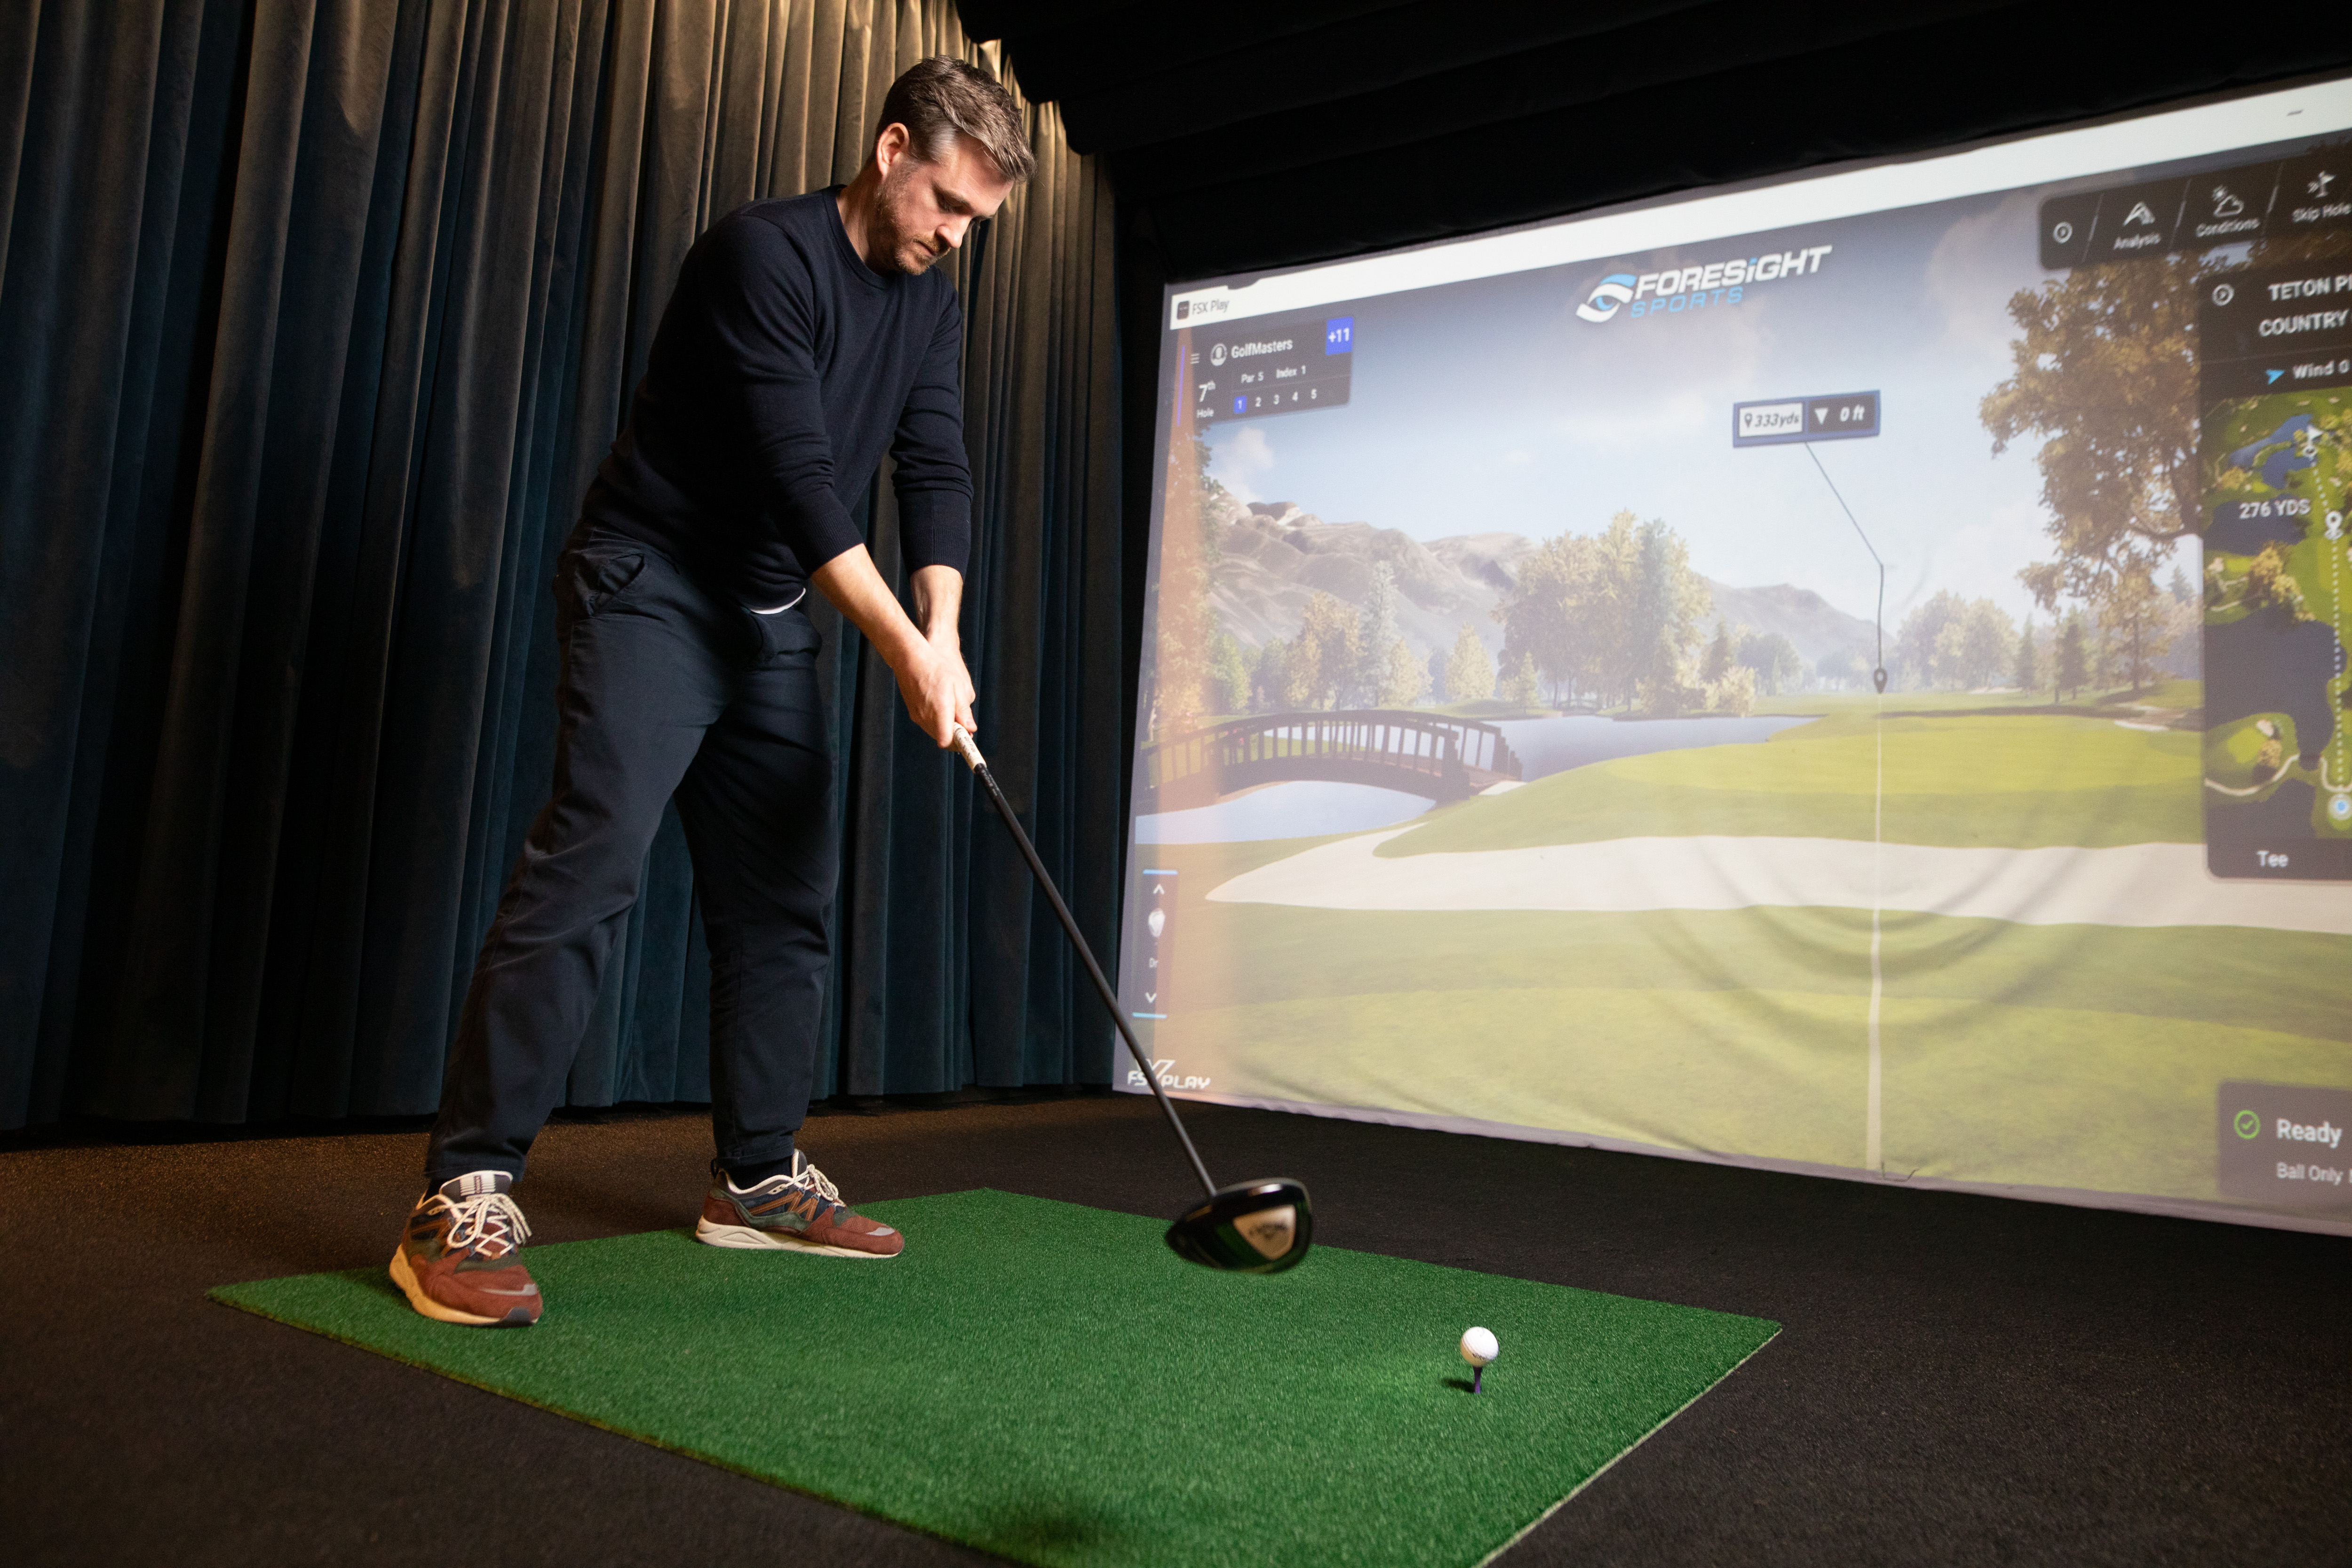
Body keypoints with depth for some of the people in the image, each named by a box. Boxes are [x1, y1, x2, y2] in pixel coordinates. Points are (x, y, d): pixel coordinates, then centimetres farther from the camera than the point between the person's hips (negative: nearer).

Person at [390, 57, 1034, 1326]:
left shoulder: (929, 307, 9)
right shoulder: (764, 253, -15)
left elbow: (935, 473, -1)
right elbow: (798, 471, -24)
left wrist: (944, 630, -18)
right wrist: (901, 643, -27)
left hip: (773, 620, 8)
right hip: (650, 589, -7)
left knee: (785, 897, 6)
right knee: (589, 865, -19)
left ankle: (757, 1176, 16)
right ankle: (464, 1197, -15)